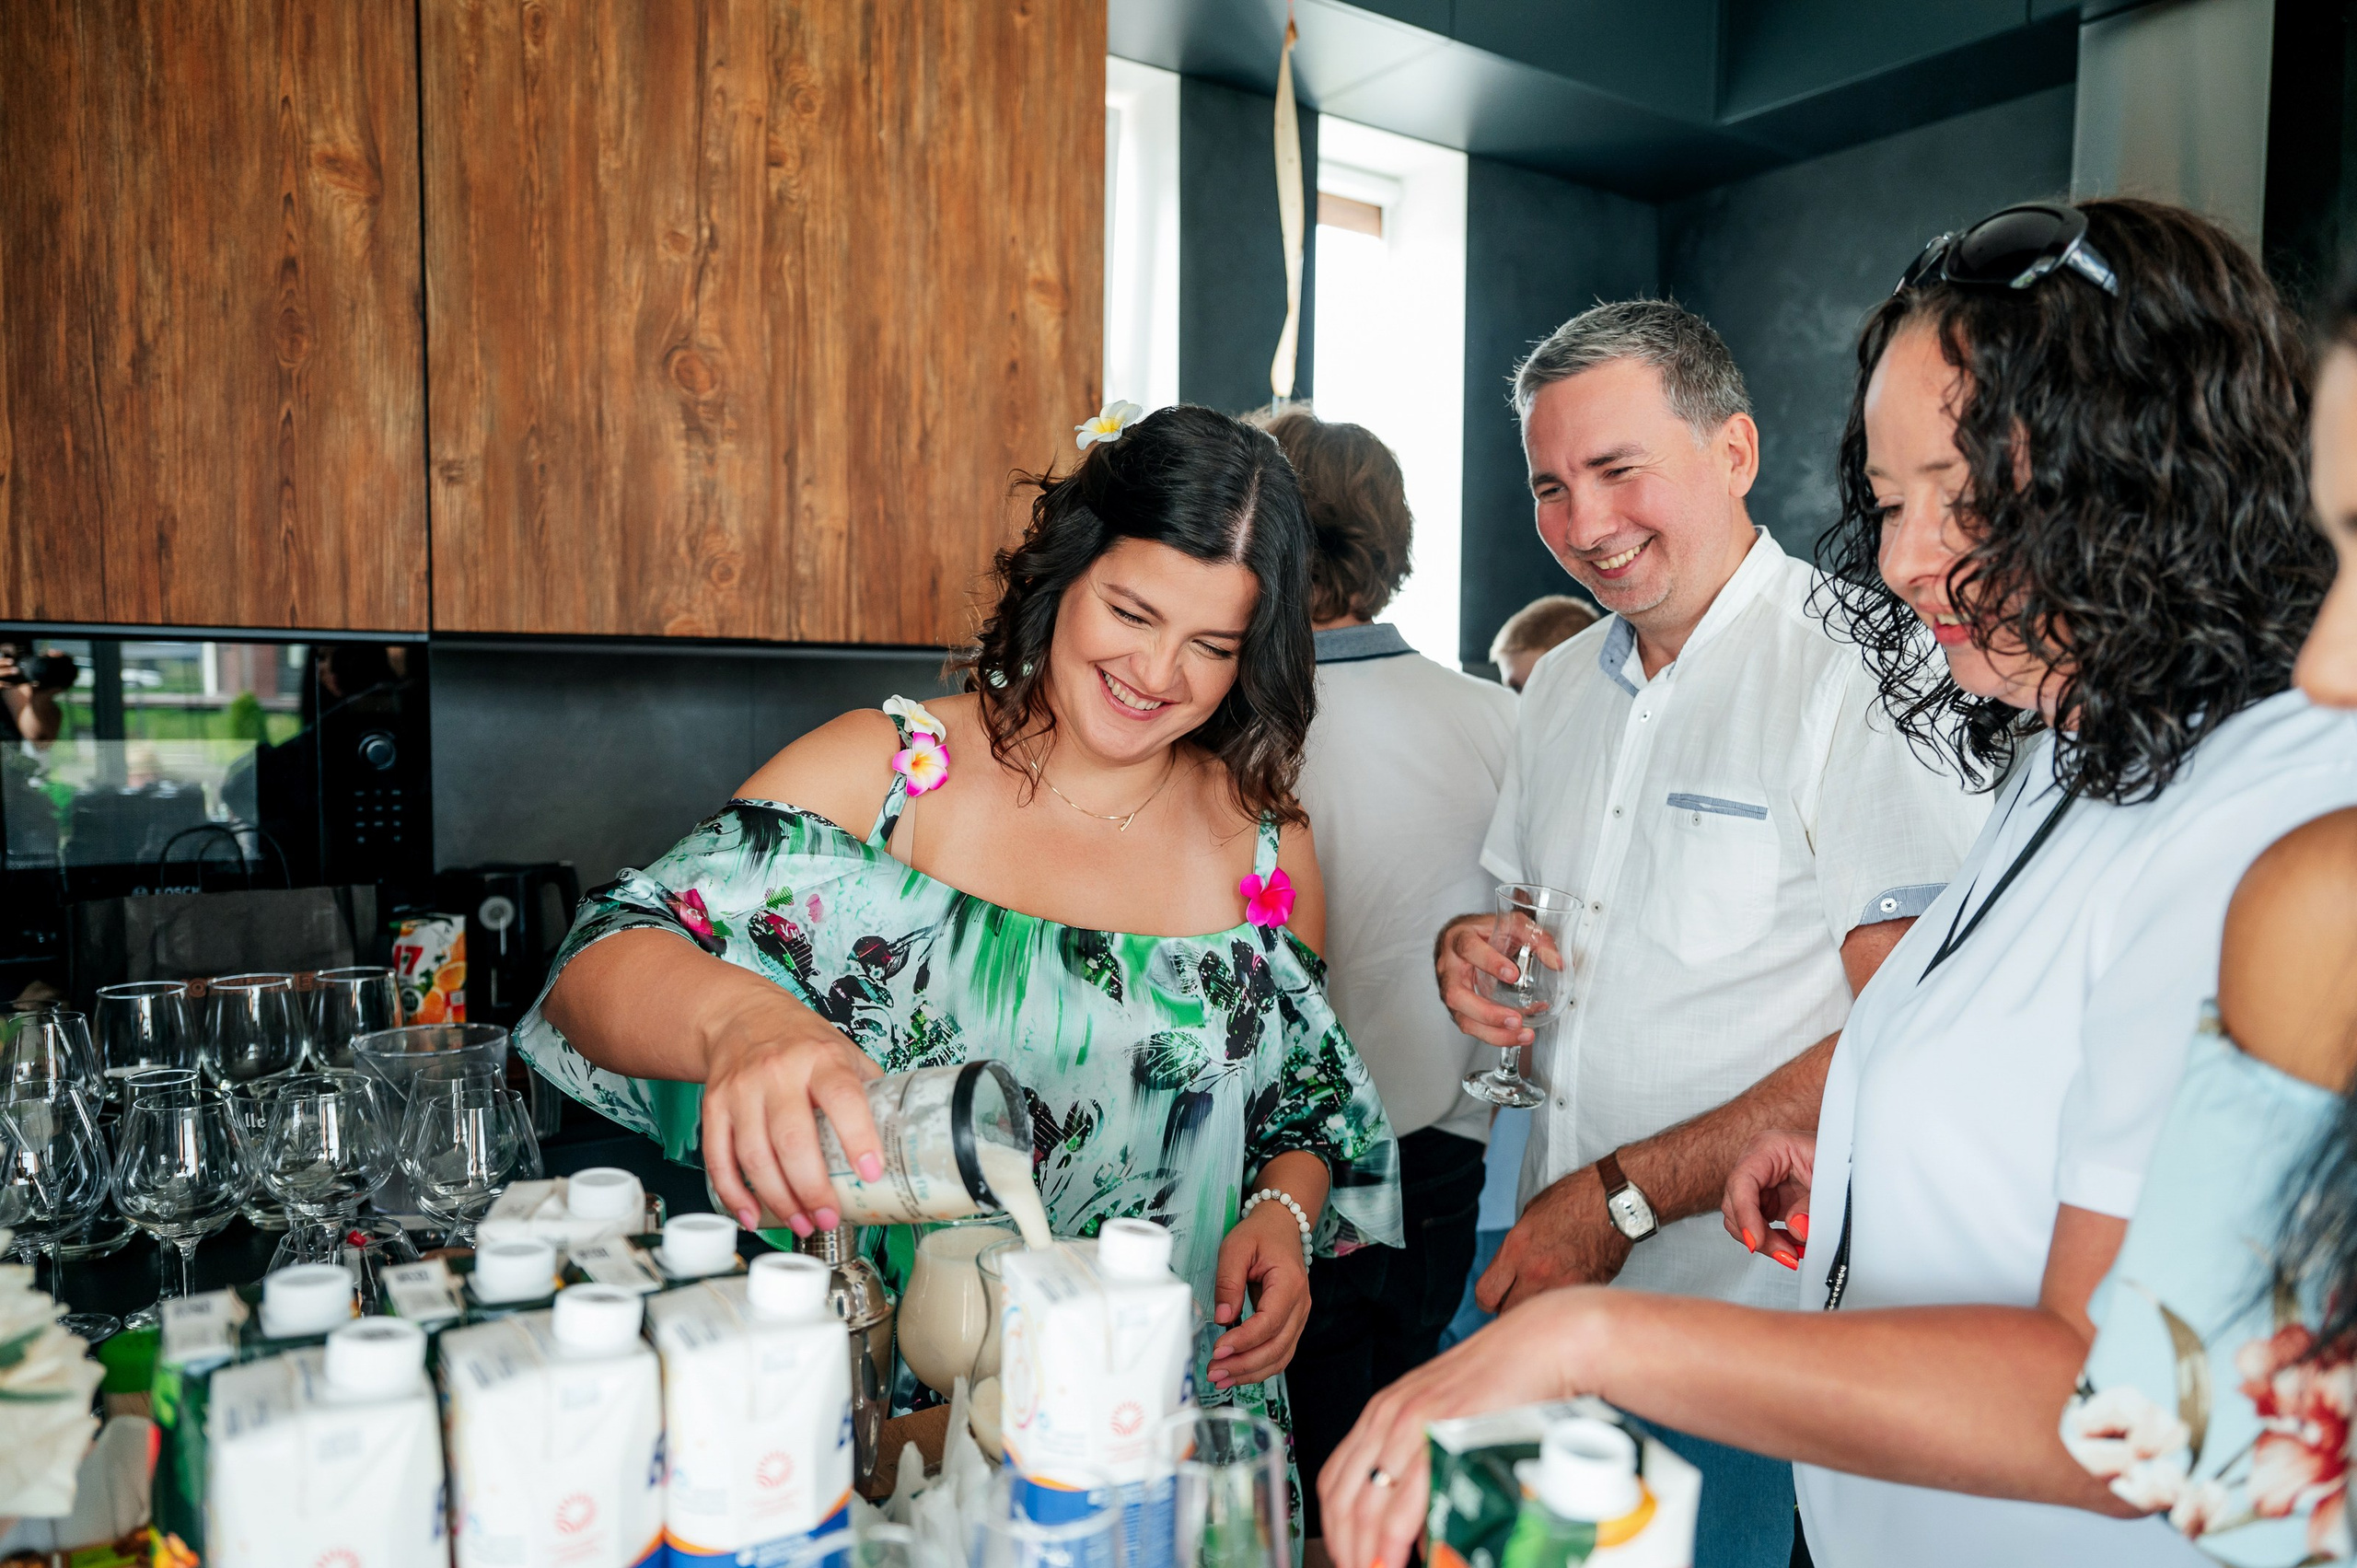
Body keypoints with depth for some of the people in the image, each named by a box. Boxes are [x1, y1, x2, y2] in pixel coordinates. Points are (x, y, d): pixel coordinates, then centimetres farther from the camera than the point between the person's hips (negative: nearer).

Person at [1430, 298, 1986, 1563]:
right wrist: (1471, 953, -5)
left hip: (1757, 1319, -6)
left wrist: (1620, 1196, -21)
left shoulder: (1860, 667, -15)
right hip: (1555, 1286, 6)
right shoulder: (1564, 681, 8)